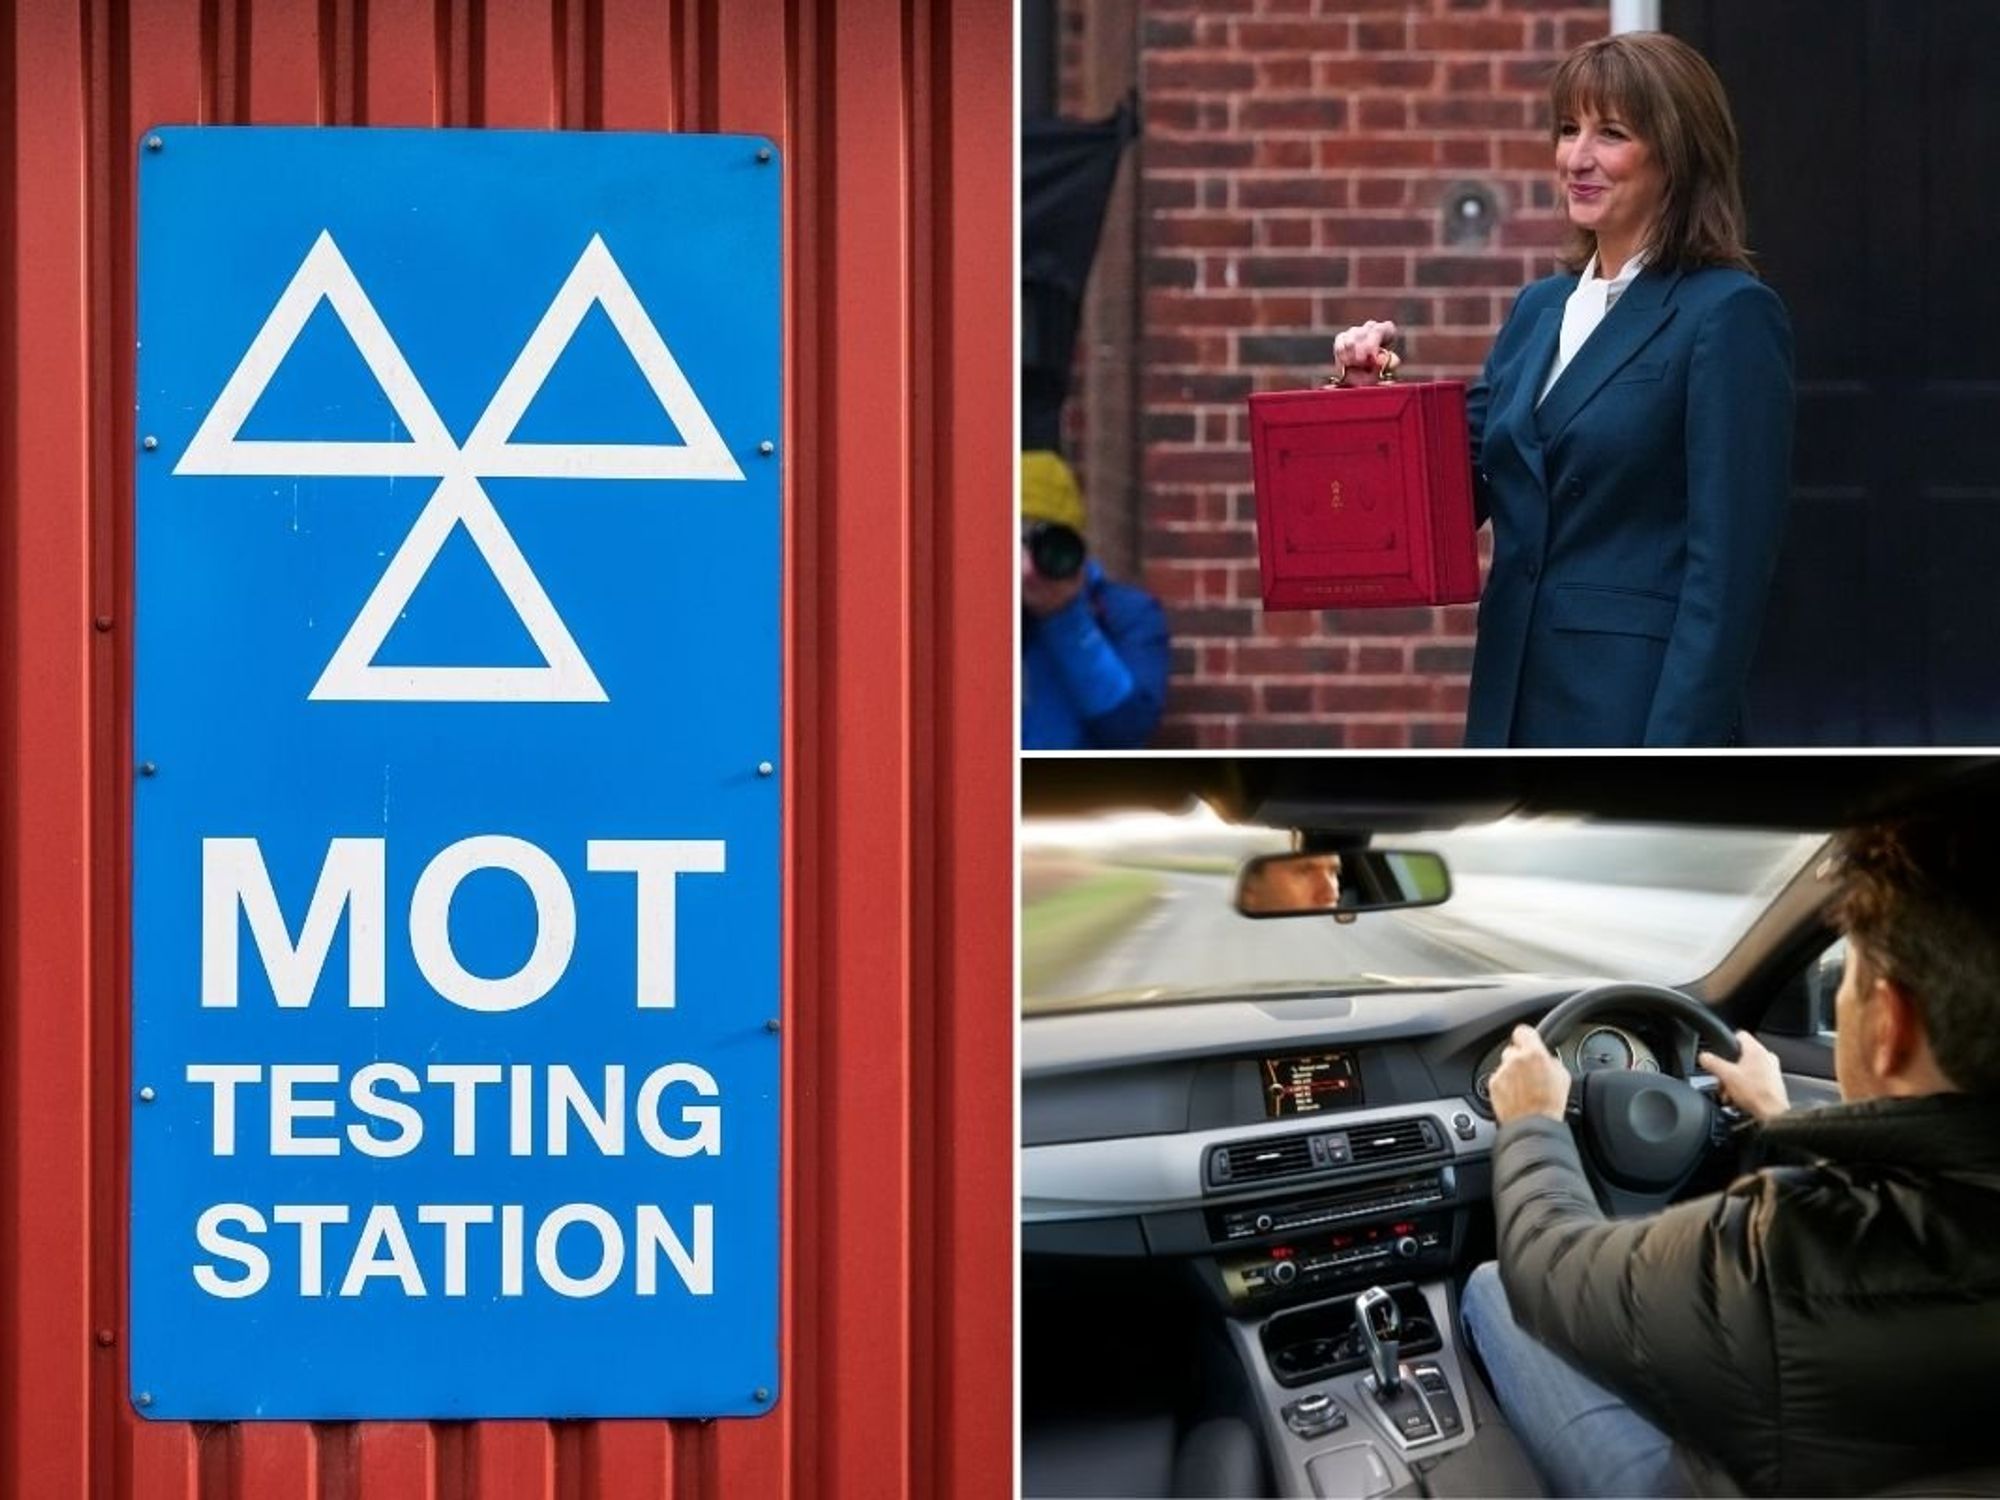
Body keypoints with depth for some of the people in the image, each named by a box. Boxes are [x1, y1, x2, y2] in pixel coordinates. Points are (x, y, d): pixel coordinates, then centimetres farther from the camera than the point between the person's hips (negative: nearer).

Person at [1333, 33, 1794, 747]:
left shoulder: (1729, 315, -8)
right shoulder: (1539, 310, 15)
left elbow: (1729, 561, -14)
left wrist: (1677, 749, -19)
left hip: (1637, 710, -7)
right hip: (1520, 707, 8)